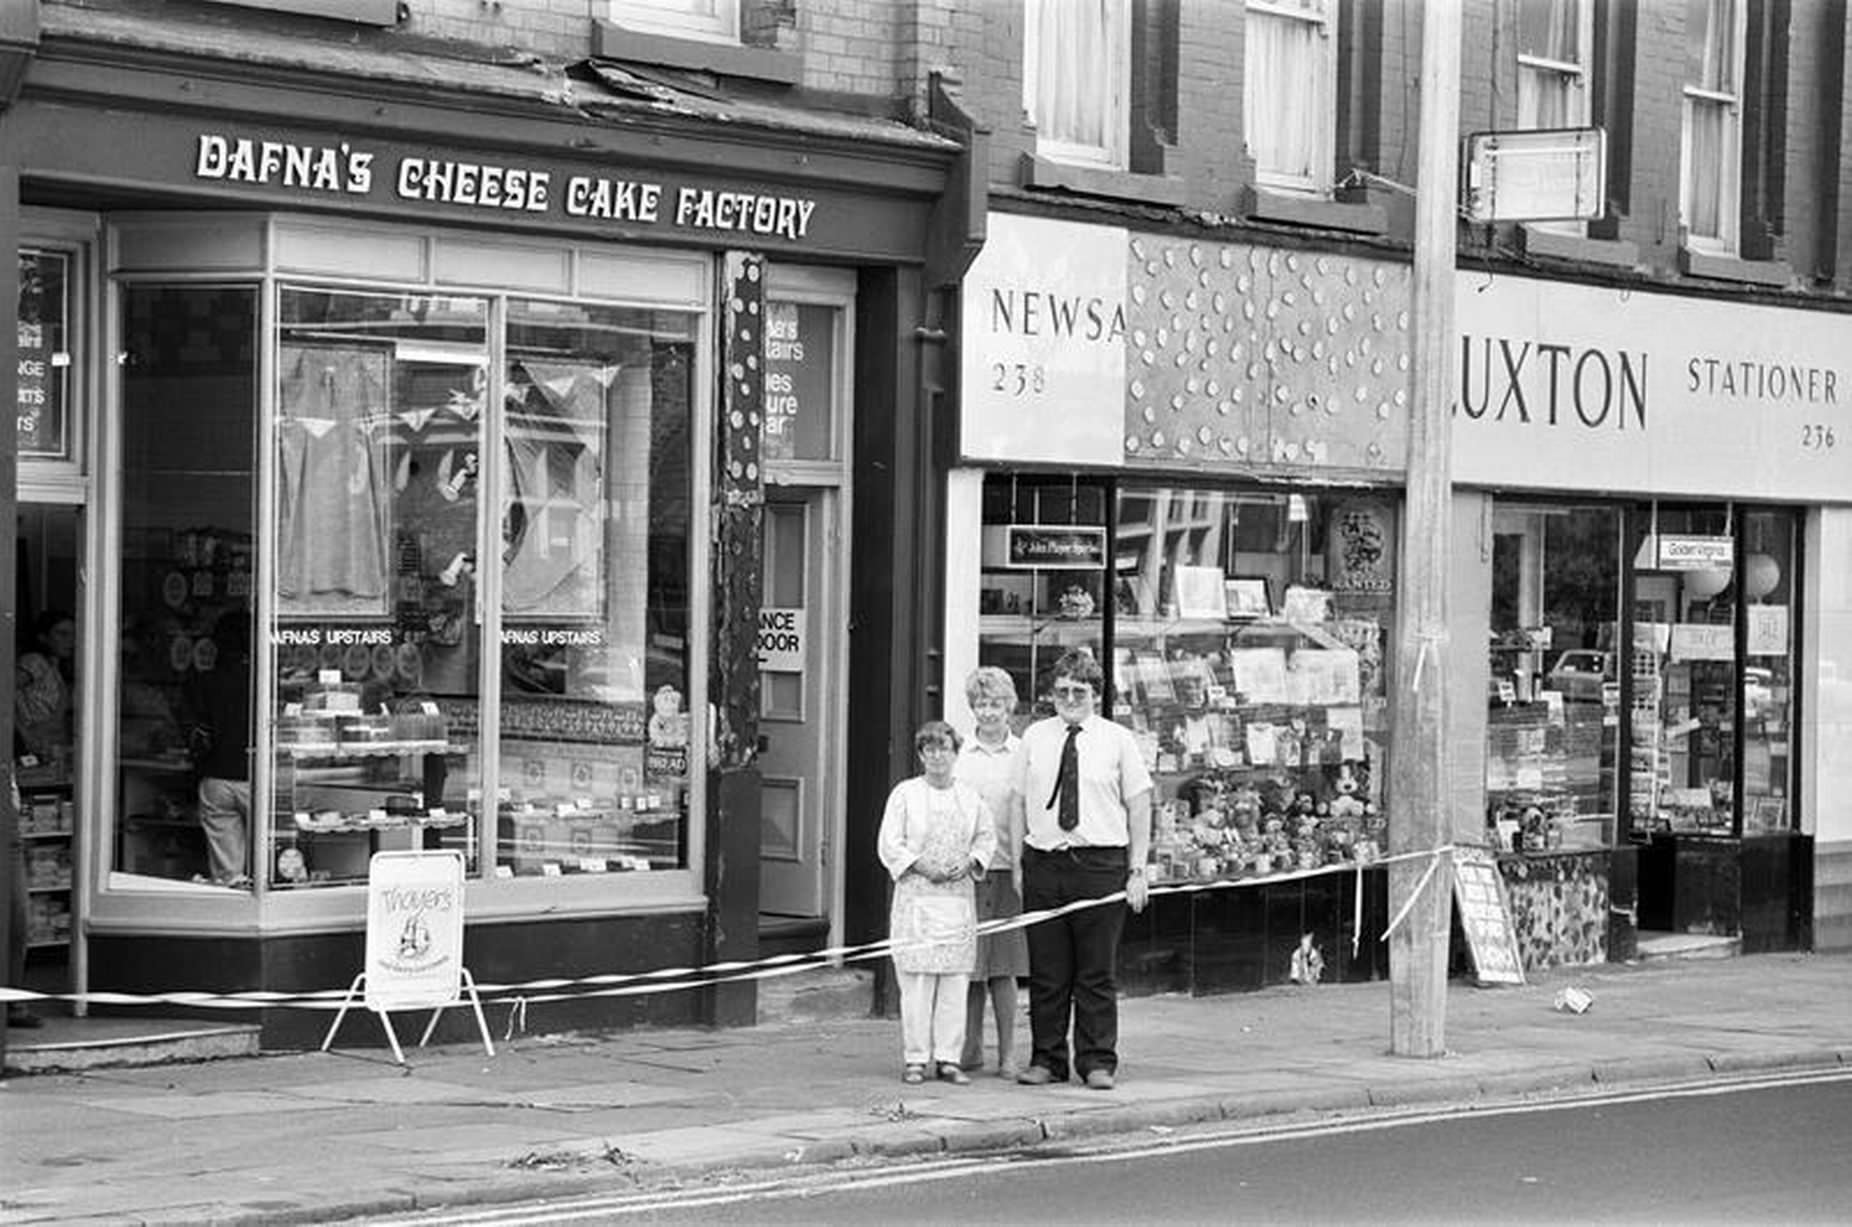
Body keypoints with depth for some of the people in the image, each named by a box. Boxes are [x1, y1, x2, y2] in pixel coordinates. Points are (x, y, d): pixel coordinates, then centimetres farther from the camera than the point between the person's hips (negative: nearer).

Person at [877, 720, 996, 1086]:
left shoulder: (970, 797, 11)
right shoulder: (905, 794, 1)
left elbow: (987, 836, 17)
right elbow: (888, 844, -1)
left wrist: (970, 863, -1)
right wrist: (921, 866, -12)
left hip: (958, 895, 3)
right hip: (916, 897, -3)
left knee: (955, 981, 1)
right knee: (917, 980, -5)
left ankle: (949, 1058, 6)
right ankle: (916, 1059, 1)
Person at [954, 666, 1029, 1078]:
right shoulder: (958, 755, 7)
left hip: (1006, 869, -1)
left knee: (1004, 967, -1)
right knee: (969, 966, 4)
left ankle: (1008, 1053, 4)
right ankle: (971, 1048, 14)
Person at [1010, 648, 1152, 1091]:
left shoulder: (1118, 740, 4)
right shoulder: (1034, 738, 10)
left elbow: (1139, 807, 4)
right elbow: (1018, 801, 12)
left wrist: (1137, 871, -2)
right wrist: (1018, 863, 4)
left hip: (1101, 864, -2)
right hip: (1043, 865, 2)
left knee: (1097, 973, 1)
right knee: (1046, 972, 4)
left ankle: (1097, 1062, 6)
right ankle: (1046, 1060, 10)